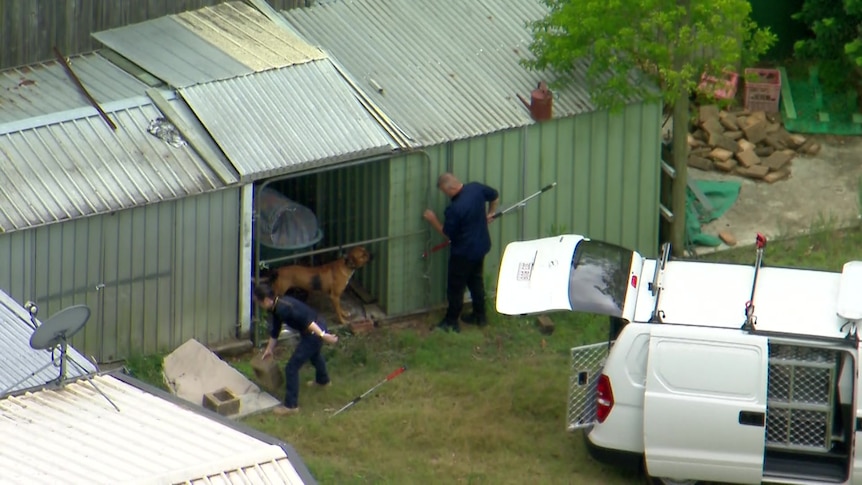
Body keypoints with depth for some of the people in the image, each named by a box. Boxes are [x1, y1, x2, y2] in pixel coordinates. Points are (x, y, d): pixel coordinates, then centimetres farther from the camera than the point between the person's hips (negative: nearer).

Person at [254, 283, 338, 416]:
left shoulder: (282, 309, -25)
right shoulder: (277, 307, 7)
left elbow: (305, 319, -31)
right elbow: (275, 330, 22)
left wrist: (322, 335, -32)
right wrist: (269, 349, 33)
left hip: (314, 332, -10)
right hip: (319, 326, 10)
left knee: (292, 368, -5)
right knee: (314, 354, 40)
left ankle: (291, 405, 3)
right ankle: (322, 380, 69)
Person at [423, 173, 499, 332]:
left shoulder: (454, 209, -31)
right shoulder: (476, 188, -11)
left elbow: (447, 233, -17)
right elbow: (495, 196, 8)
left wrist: (433, 220, -3)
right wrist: (490, 214, 24)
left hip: (463, 252, -8)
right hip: (481, 246, 8)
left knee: (456, 286, 8)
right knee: (476, 280, 24)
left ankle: (451, 322, 20)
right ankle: (480, 316, 36)